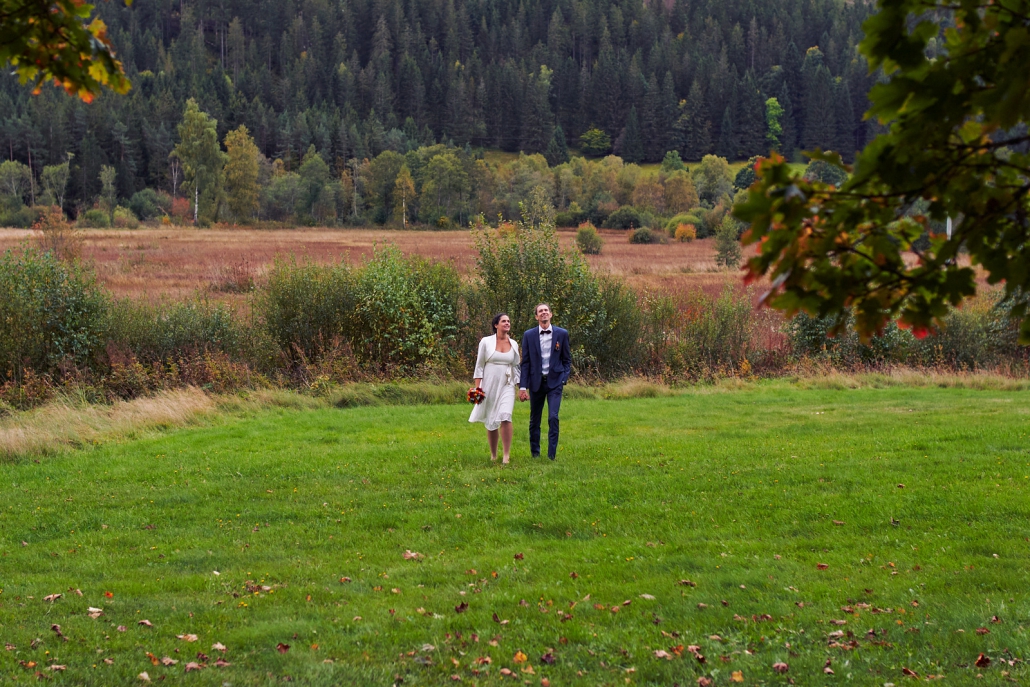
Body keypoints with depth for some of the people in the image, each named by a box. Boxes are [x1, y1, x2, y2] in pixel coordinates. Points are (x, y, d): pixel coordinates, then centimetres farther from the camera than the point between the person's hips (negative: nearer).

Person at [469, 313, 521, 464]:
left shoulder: (513, 344, 7)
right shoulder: (486, 342, -1)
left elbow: (516, 367, 12)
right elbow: (479, 366, 1)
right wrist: (478, 388, -5)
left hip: (507, 386, 1)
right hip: (489, 385, -1)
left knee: (505, 417, -19)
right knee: (490, 421, 6)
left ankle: (507, 455, -15)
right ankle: (493, 455, 20)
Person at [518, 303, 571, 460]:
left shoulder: (562, 334, 2)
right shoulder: (529, 335, 2)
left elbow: (567, 359, 9)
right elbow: (525, 363, 2)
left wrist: (564, 378, -4)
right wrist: (523, 386, -4)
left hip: (554, 382, -1)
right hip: (536, 382, 1)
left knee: (553, 417, -13)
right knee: (534, 420, 8)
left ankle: (552, 455, -7)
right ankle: (535, 454, 20)